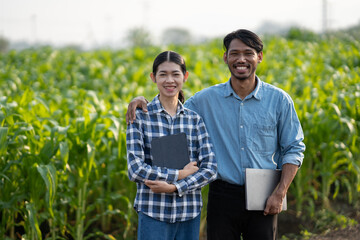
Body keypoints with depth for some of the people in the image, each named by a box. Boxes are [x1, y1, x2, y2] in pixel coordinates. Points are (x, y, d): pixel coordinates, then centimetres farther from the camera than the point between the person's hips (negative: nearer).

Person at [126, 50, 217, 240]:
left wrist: (174, 187, -13)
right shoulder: (140, 117, -1)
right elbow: (135, 169, -8)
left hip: (190, 213, 3)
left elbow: (210, 169, -1)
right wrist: (180, 174, -11)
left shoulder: (195, 119, 7)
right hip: (153, 212, -3)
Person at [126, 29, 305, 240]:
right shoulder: (207, 99, 2)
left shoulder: (279, 100, 0)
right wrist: (143, 102, -5)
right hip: (223, 197, 1)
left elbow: (294, 149, 3)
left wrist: (280, 193, -7)